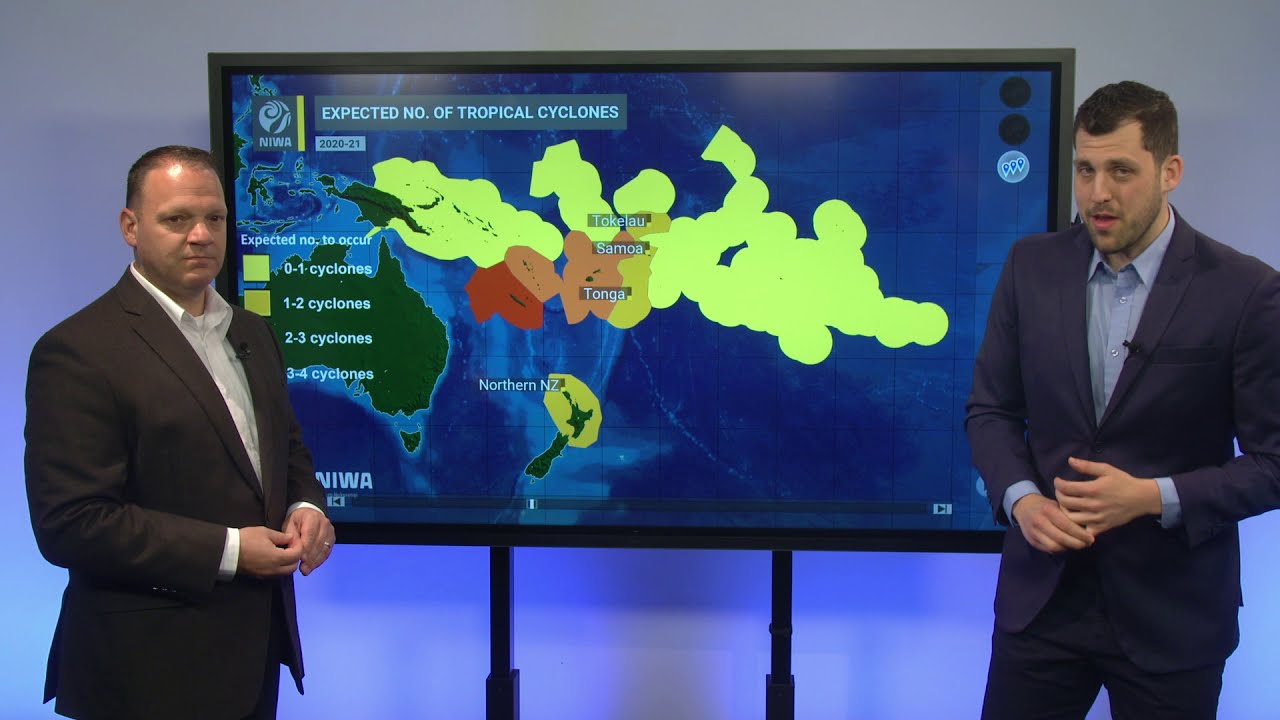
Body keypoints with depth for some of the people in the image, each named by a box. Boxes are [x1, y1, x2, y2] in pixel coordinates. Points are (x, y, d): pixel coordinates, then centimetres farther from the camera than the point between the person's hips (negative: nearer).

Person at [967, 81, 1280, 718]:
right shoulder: (1032, 266, 0)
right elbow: (991, 409, 5)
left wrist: (1155, 498, -20)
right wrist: (1020, 498, -12)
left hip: (1172, 614, -2)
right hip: (1043, 594, 2)